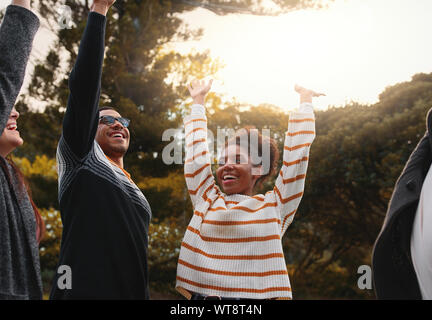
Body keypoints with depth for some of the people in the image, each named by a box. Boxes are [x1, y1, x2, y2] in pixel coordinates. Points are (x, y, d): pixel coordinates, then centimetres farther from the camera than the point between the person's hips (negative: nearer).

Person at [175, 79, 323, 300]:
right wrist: (198, 101, 30)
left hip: (257, 295, -2)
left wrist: (305, 101, 20)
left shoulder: (274, 206, 6)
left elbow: (297, 151, 10)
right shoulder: (207, 200, 12)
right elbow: (196, 151, 19)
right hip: (200, 294, 2)